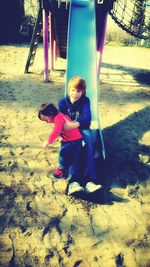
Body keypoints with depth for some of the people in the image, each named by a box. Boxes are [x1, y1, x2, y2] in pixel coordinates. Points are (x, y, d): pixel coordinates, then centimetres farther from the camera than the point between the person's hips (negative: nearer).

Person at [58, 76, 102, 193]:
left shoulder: (85, 101, -4)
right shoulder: (63, 102, 1)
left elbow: (87, 118, -21)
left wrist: (74, 125, -42)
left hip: (83, 128, 0)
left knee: (89, 142, -34)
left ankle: (89, 180, -44)